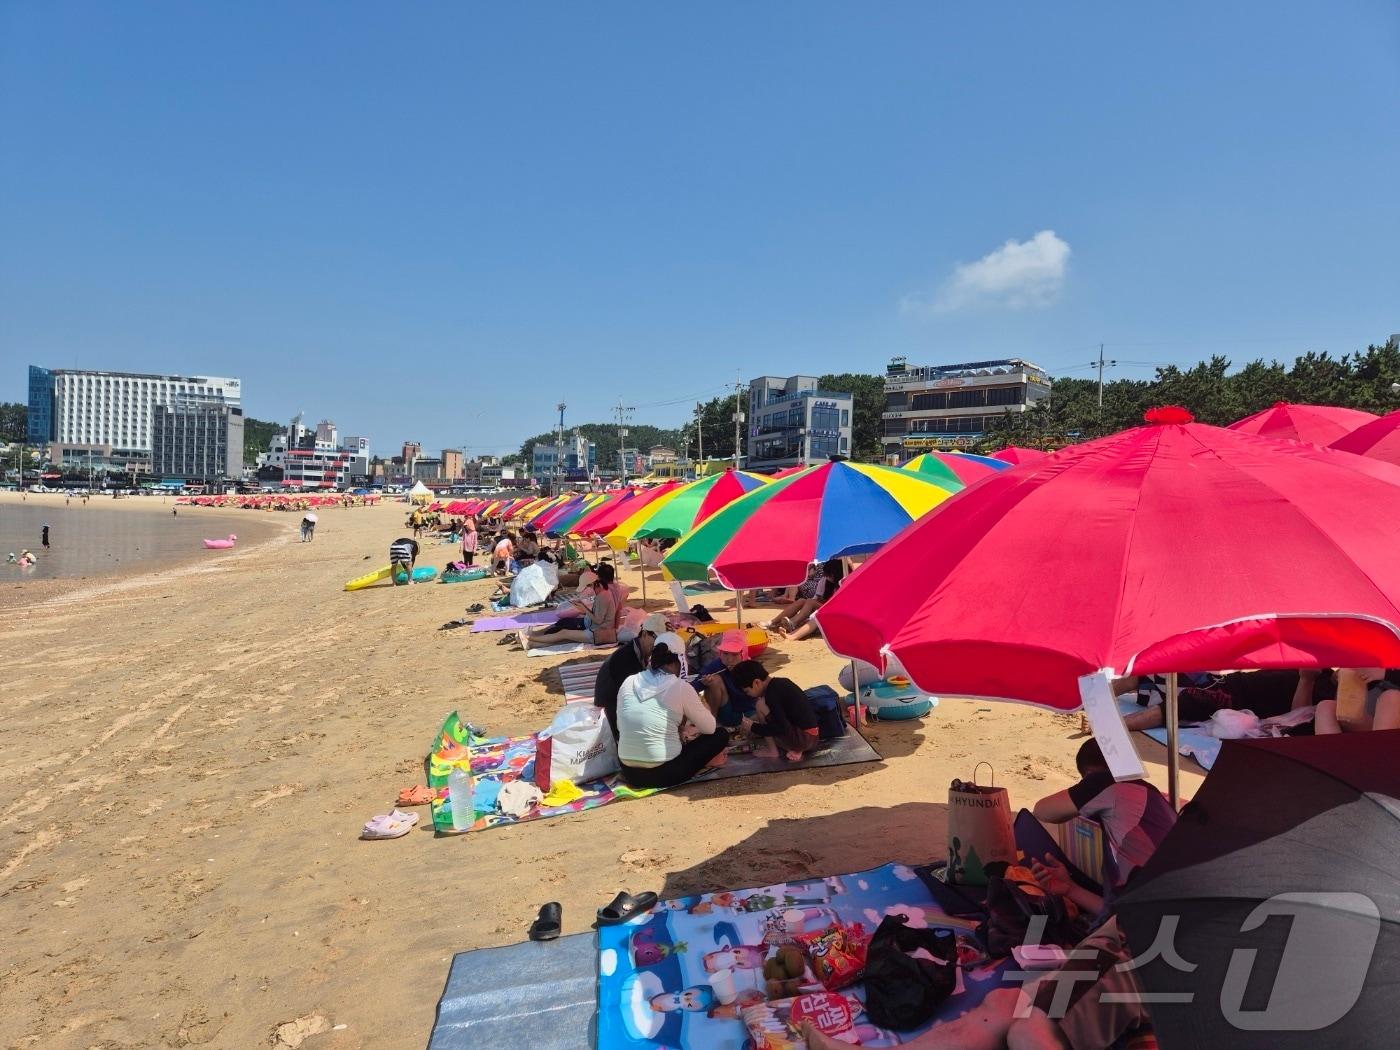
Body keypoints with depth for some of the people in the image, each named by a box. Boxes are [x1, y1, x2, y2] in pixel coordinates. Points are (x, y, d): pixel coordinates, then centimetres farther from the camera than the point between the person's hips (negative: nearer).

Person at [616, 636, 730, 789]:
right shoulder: (681, 687, -10)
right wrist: (701, 703, 20)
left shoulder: (629, 682, 1)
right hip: (663, 774, -6)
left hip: (628, 772, 6)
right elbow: (710, 728, 0)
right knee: (721, 734, 12)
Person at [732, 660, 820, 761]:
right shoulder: (780, 682, 10)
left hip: (803, 738, -10)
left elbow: (782, 728, -21)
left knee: (760, 705, -10)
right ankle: (795, 749, 8)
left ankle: (772, 750, 0)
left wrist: (753, 728, -10)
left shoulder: (772, 693, -17)